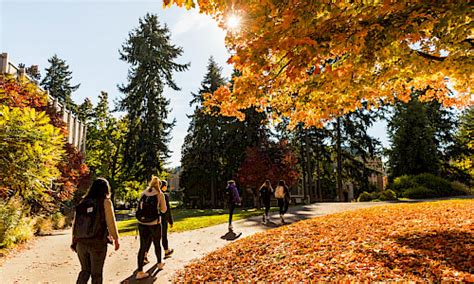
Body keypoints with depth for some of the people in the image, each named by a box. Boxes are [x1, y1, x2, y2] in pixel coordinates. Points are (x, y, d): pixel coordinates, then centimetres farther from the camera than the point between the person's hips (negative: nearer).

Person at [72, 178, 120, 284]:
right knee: (96, 273, 10)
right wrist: (116, 238, 3)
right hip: (97, 243, -4)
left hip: (81, 242, 4)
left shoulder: (82, 202, 6)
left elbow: (75, 223, 6)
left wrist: (74, 241, 14)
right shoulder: (105, 202, -7)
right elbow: (110, 222, -8)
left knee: (85, 270, 21)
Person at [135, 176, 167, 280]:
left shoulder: (143, 193, 5)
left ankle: (139, 271, 3)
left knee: (143, 246, 5)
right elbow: (163, 210, 2)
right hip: (154, 223, -2)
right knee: (157, 244, 17)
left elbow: (140, 207, 10)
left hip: (142, 223, 3)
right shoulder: (160, 194, -4)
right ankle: (159, 263, 37)